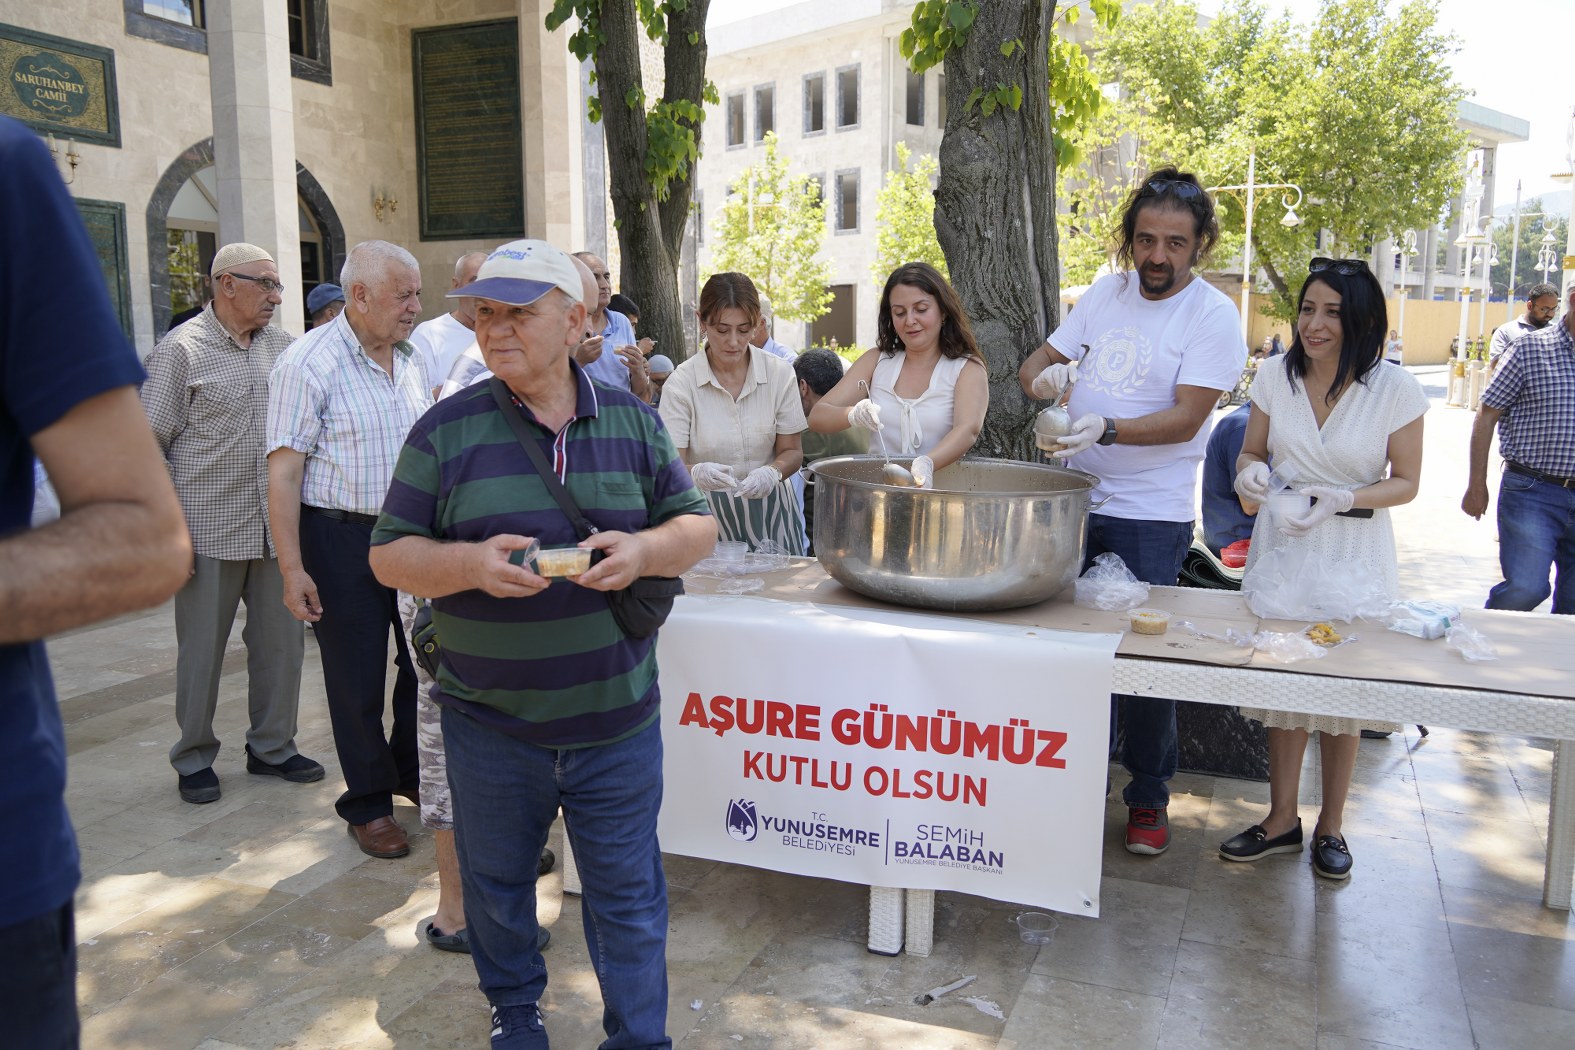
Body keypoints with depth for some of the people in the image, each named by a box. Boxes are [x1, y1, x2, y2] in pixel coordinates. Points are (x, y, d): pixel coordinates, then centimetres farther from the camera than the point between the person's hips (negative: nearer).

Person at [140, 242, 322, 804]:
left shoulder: (284, 347, 9)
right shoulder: (180, 350, -5)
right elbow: (149, 444, -5)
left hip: (276, 528, 5)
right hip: (209, 531, -4)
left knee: (282, 641, 10)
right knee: (201, 649, 6)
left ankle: (272, 747, 27)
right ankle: (194, 758, 23)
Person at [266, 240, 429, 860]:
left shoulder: (411, 360, 9)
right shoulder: (310, 362, -11)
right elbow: (284, 471, -14)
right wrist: (292, 568, -19)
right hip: (343, 537, -6)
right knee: (357, 679, 5)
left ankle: (415, 772, 36)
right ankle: (369, 805, 22)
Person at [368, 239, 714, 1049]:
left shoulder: (632, 419, 2)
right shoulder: (446, 429, -4)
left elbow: (696, 525, 5)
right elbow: (389, 554, -2)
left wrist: (644, 549, -17)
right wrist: (469, 563, -22)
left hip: (617, 721, 0)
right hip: (489, 725, 0)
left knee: (627, 892, 10)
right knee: (496, 882, 20)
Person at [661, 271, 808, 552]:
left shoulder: (780, 374, -1)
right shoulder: (681, 383, -8)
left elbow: (792, 451, 3)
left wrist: (772, 472, -19)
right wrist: (697, 473, -34)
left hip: (769, 512, 2)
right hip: (707, 517, -2)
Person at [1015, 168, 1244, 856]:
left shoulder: (1213, 316, -7)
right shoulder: (1105, 293, 8)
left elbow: (1187, 417, -17)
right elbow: (1034, 364, 11)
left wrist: (1107, 428, -32)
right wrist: (1045, 374, -13)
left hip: (1151, 518, -5)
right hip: (1074, 500, 5)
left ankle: (1149, 797, 19)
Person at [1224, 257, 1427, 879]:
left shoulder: (1395, 389, -10)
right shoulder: (1276, 376, -3)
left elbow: (1405, 482, -4)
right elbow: (1251, 451, 8)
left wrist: (1342, 498, -22)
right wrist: (1250, 471, -16)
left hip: (1356, 550, -2)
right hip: (1282, 545, 2)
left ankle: (1331, 826, 26)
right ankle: (1282, 820, 25)